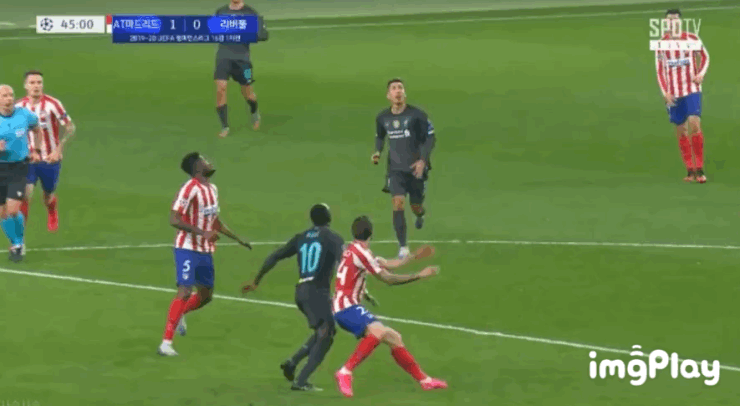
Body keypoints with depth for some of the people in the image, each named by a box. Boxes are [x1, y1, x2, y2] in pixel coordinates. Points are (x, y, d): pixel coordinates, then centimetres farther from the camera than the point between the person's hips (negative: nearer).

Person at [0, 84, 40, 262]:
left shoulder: (24, 115, -6)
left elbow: (35, 127, 18)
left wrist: (36, 150, 16)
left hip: (18, 167, -1)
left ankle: (20, 242, 13)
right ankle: (15, 244, 29)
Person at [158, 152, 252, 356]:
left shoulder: (212, 189, 11)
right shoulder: (190, 189, -17)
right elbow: (174, 219, -23)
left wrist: (238, 239, 27)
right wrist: (202, 232, -30)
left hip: (205, 251, 8)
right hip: (188, 249, -8)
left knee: (206, 295, 14)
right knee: (185, 292, -16)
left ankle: (180, 314, 44)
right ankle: (166, 343, -14)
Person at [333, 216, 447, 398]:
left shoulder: (356, 250, 16)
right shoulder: (360, 251, -14)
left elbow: (388, 264, 26)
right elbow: (388, 279, -12)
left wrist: (414, 256, 33)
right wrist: (419, 275, -5)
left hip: (348, 306, 10)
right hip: (346, 306, -10)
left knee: (394, 338, 13)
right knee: (378, 332, -34)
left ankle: (424, 379, 20)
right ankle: (345, 372, -35)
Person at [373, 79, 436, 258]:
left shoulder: (417, 115, -12)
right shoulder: (382, 118, -1)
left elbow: (430, 137, -7)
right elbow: (380, 137, 18)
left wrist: (423, 160, -17)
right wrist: (378, 152, -2)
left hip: (416, 168, -1)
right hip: (395, 168, 1)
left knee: (416, 206, 11)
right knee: (398, 203, -17)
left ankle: (420, 214, 52)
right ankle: (402, 246, -12)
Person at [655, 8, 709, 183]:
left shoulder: (692, 39, 0)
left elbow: (705, 57, 13)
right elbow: (660, 70, 7)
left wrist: (701, 74, -5)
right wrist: (665, 93, -4)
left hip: (692, 90, -2)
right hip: (673, 94, 2)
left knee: (694, 124, -16)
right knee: (681, 131, 3)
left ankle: (699, 169, -12)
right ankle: (690, 171, 10)